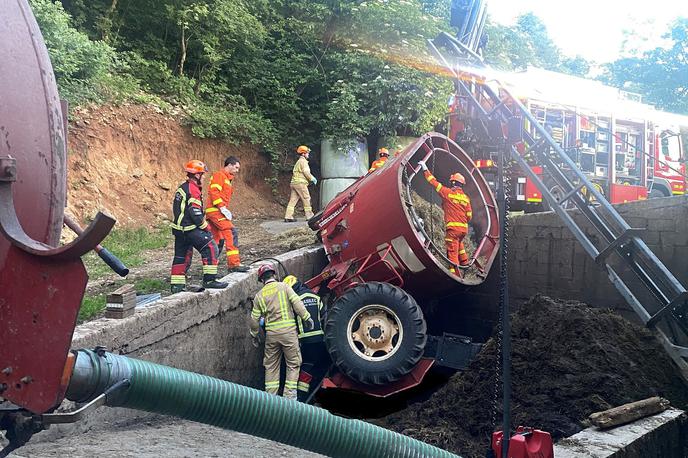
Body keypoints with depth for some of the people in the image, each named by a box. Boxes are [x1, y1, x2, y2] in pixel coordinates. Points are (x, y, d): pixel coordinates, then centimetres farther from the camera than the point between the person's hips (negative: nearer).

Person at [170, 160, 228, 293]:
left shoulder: (181, 187, 15)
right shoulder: (193, 190, -15)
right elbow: (195, 213, -20)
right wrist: (206, 228, -10)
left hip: (178, 229, 10)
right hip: (190, 229, -10)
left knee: (181, 255, 15)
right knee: (211, 249, -7)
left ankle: (176, 285, 18)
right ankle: (210, 280, -7)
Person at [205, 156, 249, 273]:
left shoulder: (227, 179, 26)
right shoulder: (219, 175, -5)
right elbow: (214, 192, -17)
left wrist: (226, 210, 16)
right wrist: (222, 207, -21)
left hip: (218, 211, 11)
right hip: (215, 210, -11)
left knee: (218, 240, 11)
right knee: (231, 233, -18)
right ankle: (234, 264, -22)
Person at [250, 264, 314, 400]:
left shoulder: (259, 295, 8)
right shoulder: (284, 286, 1)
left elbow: (255, 318, 10)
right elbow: (297, 303, -9)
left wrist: (254, 335, 22)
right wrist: (307, 317, -2)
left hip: (271, 333, 3)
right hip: (288, 330, -3)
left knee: (271, 365, 15)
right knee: (293, 363, 6)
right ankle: (289, 396, 3)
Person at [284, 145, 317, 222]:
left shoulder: (298, 162, 25)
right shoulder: (303, 161, -6)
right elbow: (306, 172, -14)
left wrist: (312, 178, 21)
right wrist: (313, 179, -2)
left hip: (294, 183, 9)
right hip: (300, 183, -9)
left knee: (293, 200, 3)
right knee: (306, 199, -2)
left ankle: (288, 217, -3)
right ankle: (309, 216, 1)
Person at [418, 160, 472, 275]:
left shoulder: (448, 193, -4)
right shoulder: (466, 198, 11)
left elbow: (434, 182, 1)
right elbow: (469, 216, 10)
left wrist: (425, 169, 10)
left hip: (453, 227, -6)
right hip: (464, 228, 6)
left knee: (452, 252, -6)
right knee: (459, 243, 33)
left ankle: (455, 273, -9)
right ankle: (464, 262, 39)